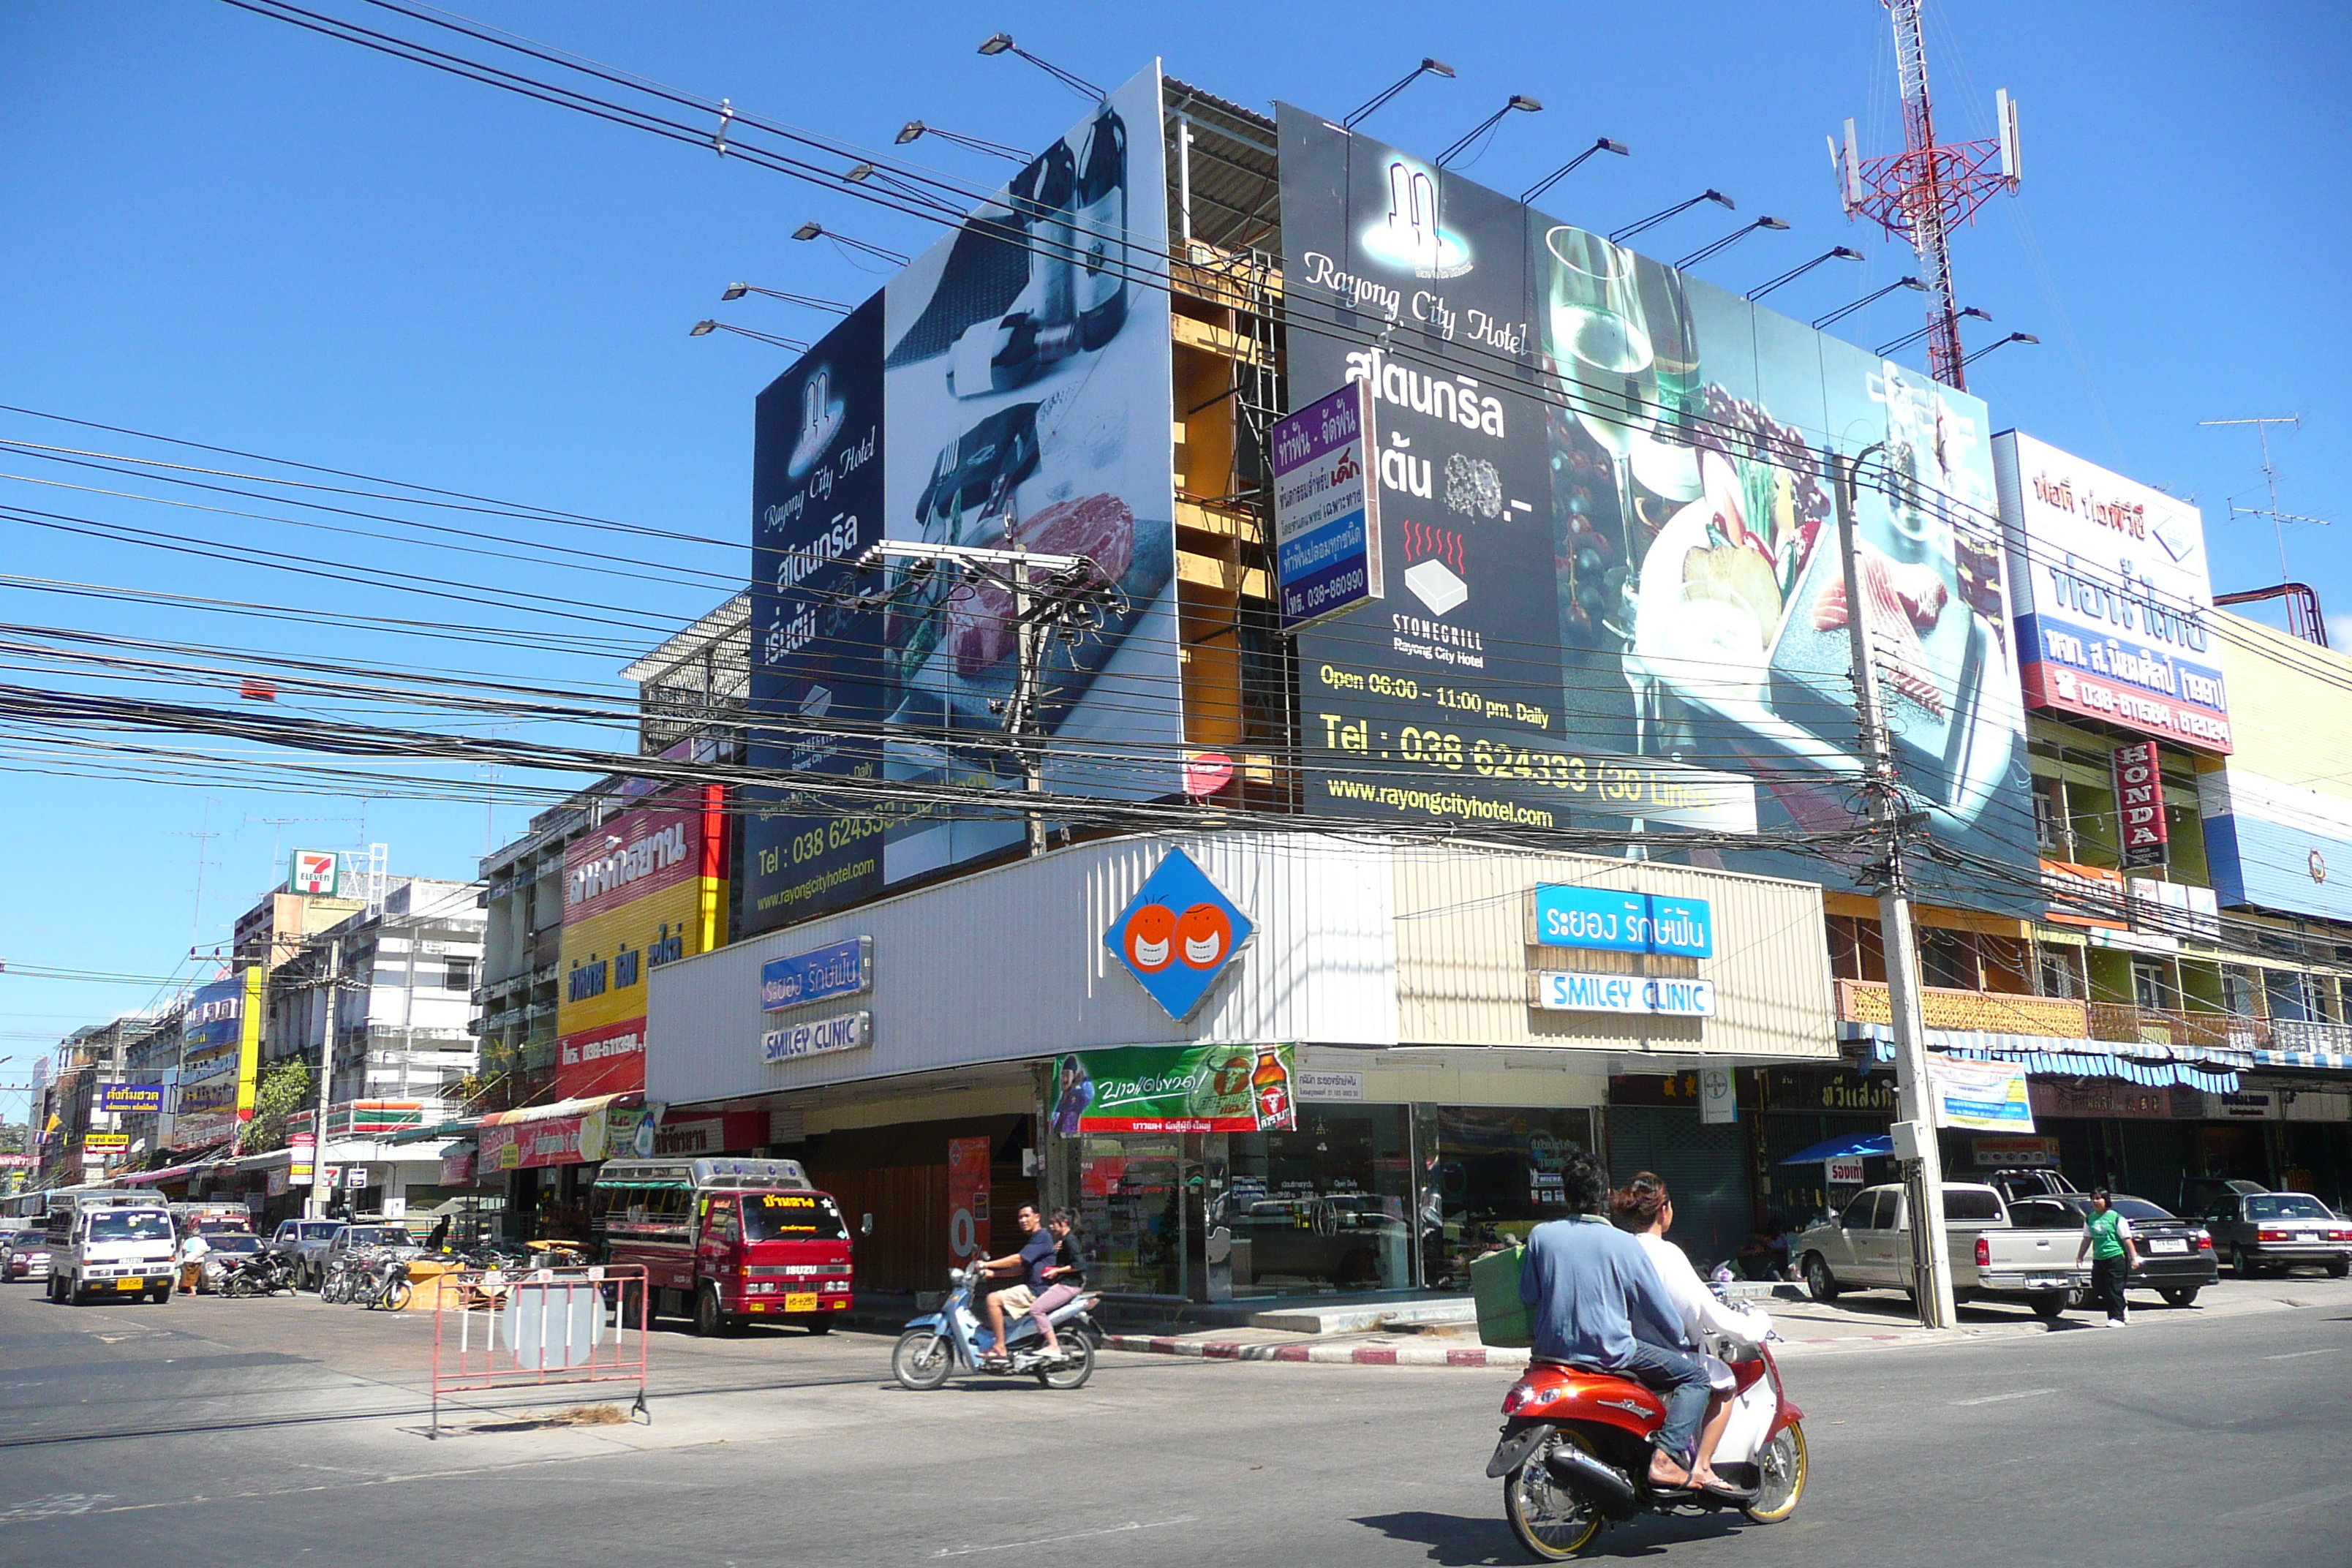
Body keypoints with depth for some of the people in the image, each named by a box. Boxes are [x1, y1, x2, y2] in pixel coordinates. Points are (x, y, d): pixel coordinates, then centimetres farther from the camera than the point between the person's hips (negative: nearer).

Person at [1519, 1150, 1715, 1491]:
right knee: (1695, 1375, 5)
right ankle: (1666, 1457, -12)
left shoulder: (1541, 1236, -1)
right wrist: (1682, 1342, 17)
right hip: (1610, 1352, -5)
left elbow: (1527, 1296, 6)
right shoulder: (1624, 1245, -8)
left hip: (1553, 1347, 5)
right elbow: (1658, 1304, 0)